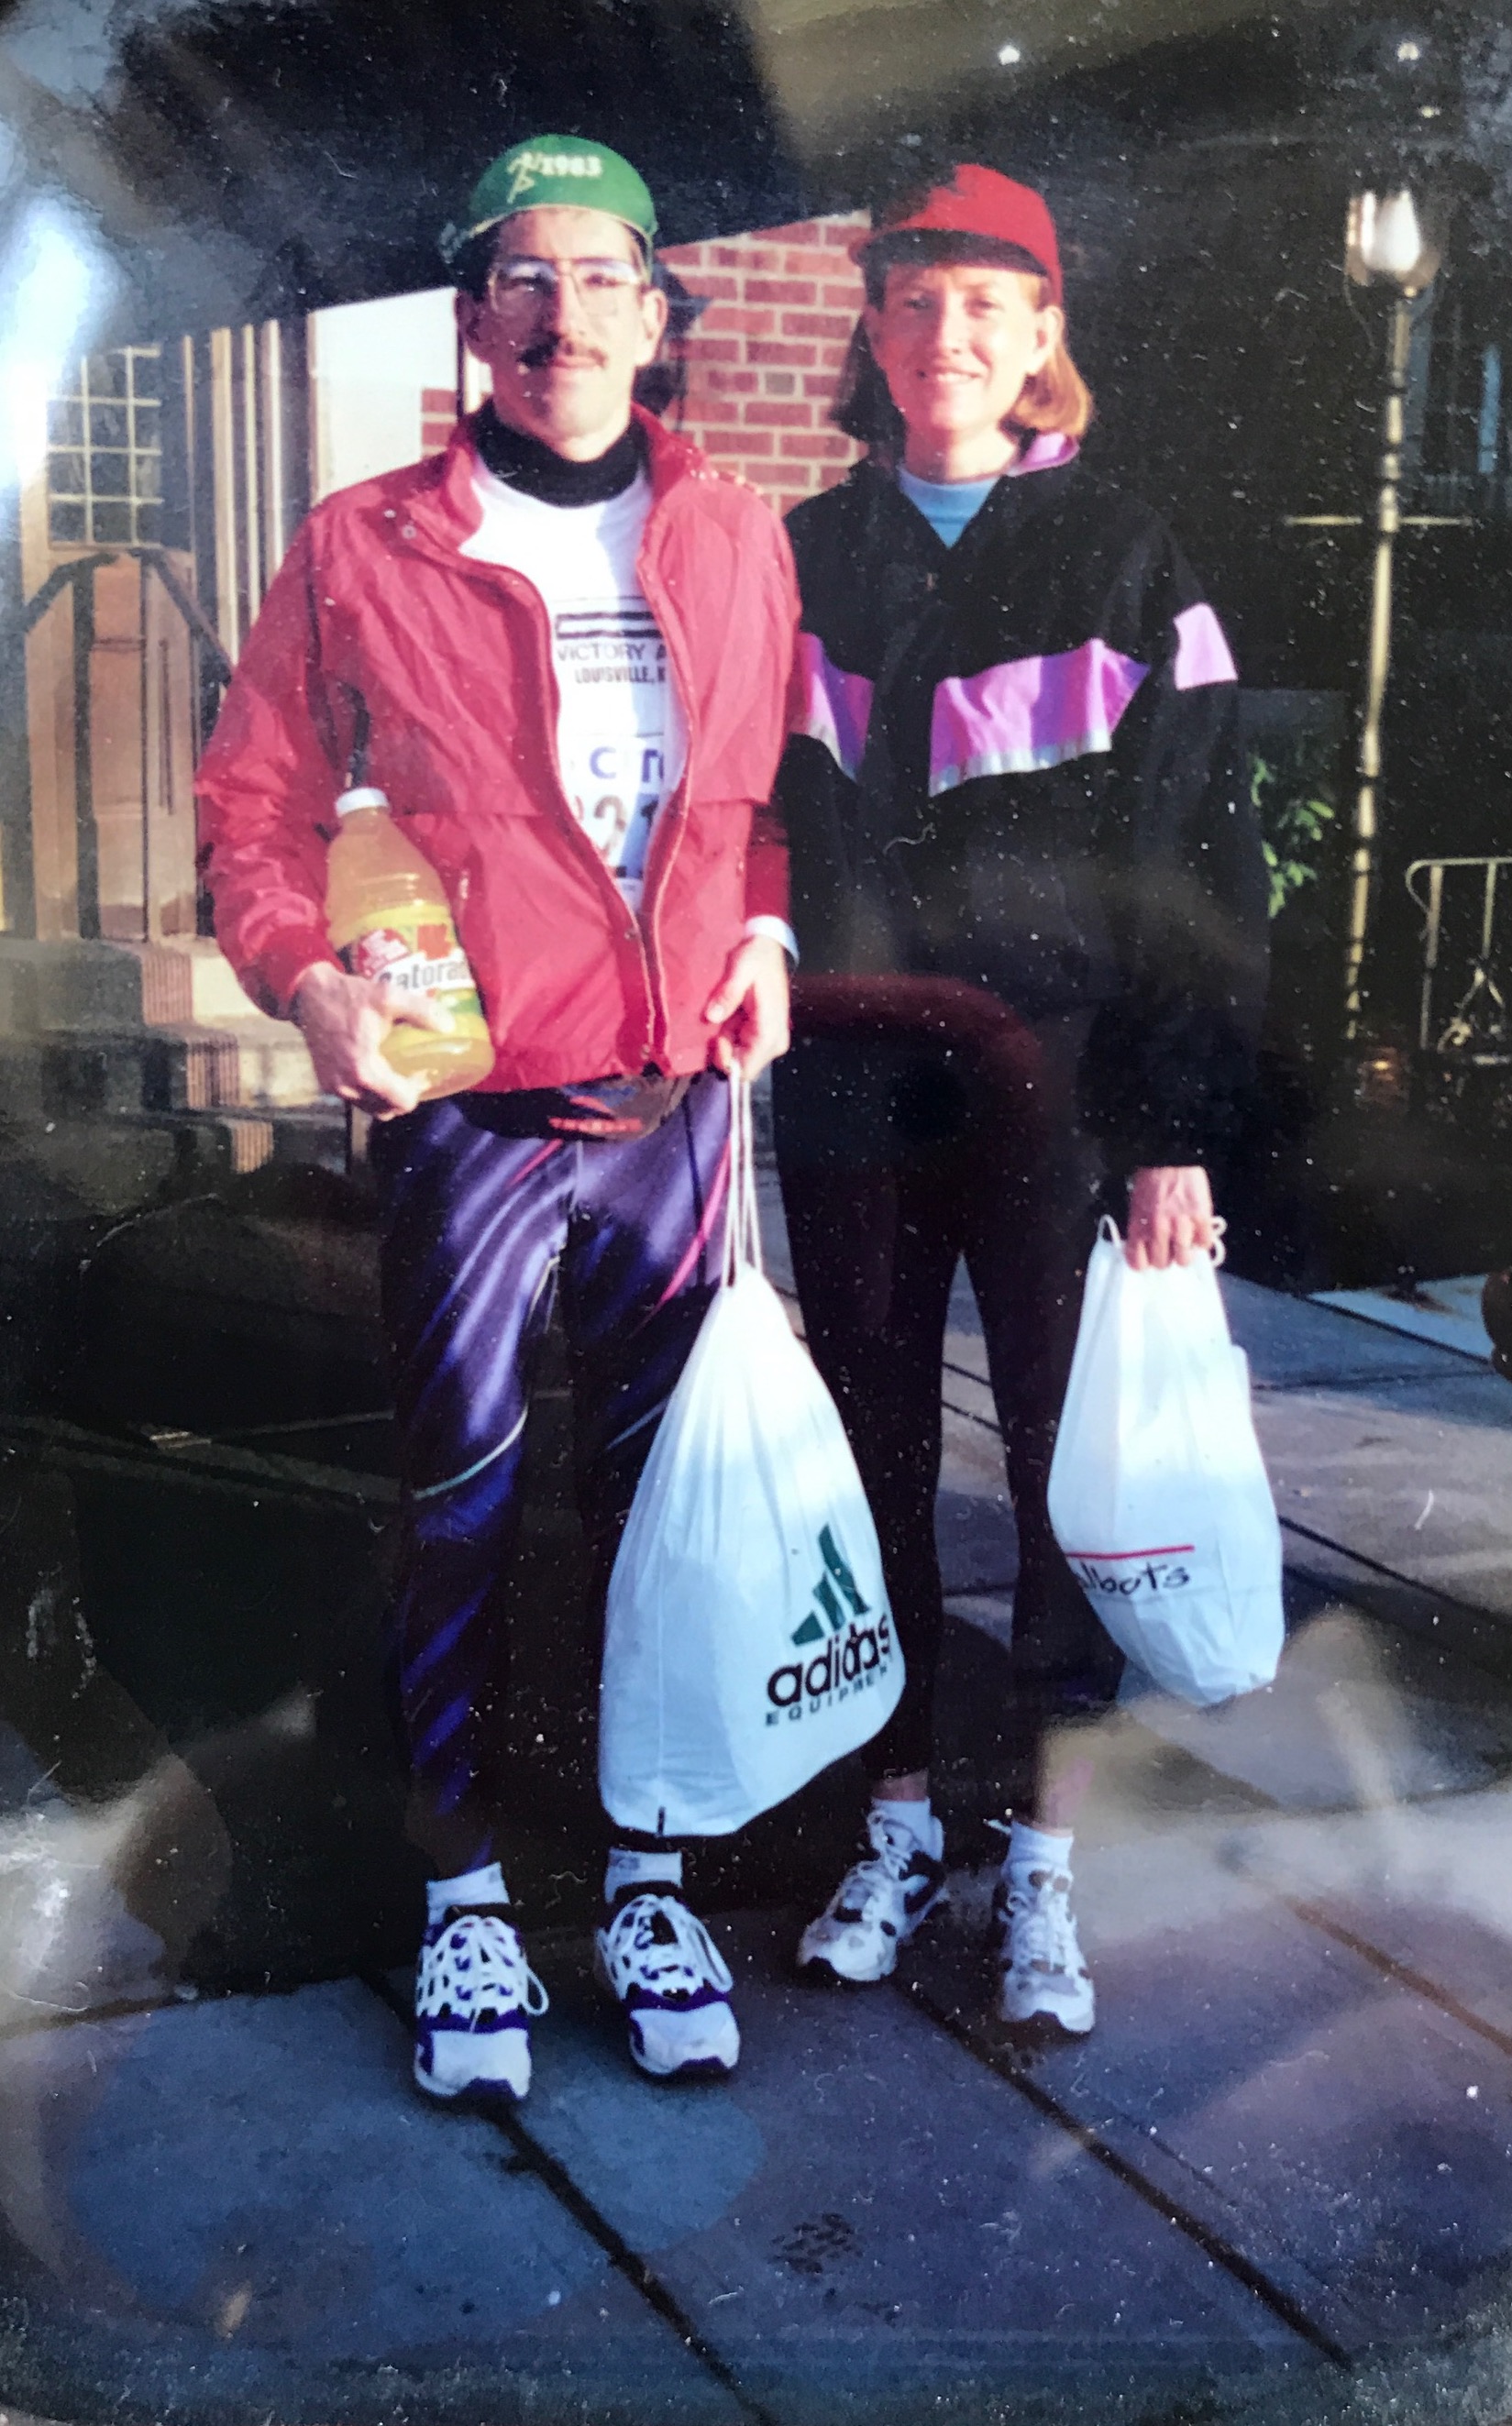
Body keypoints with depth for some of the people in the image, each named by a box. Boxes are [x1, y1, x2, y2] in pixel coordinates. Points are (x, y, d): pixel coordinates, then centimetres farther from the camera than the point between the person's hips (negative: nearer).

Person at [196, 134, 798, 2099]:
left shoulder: (732, 538, 7)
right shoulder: (364, 551, -2)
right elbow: (255, 808, 3)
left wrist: (768, 928, 0)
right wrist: (312, 980, -13)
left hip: (678, 1100, 3)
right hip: (471, 1108, -2)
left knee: (663, 1486, 9)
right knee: (464, 1495, 4)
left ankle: (651, 1871, 25)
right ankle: (466, 1892, 20)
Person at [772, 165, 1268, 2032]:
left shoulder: (1121, 562, 2)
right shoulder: (804, 557, 9)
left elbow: (1197, 857, -3)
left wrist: (1178, 1131, -9)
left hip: (1052, 1082, -2)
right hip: (851, 1083, 2)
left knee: (1068, 1448, 1)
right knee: (875, 1442, 9)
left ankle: (1044, 1865, 15)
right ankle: (899, 1826, 25)